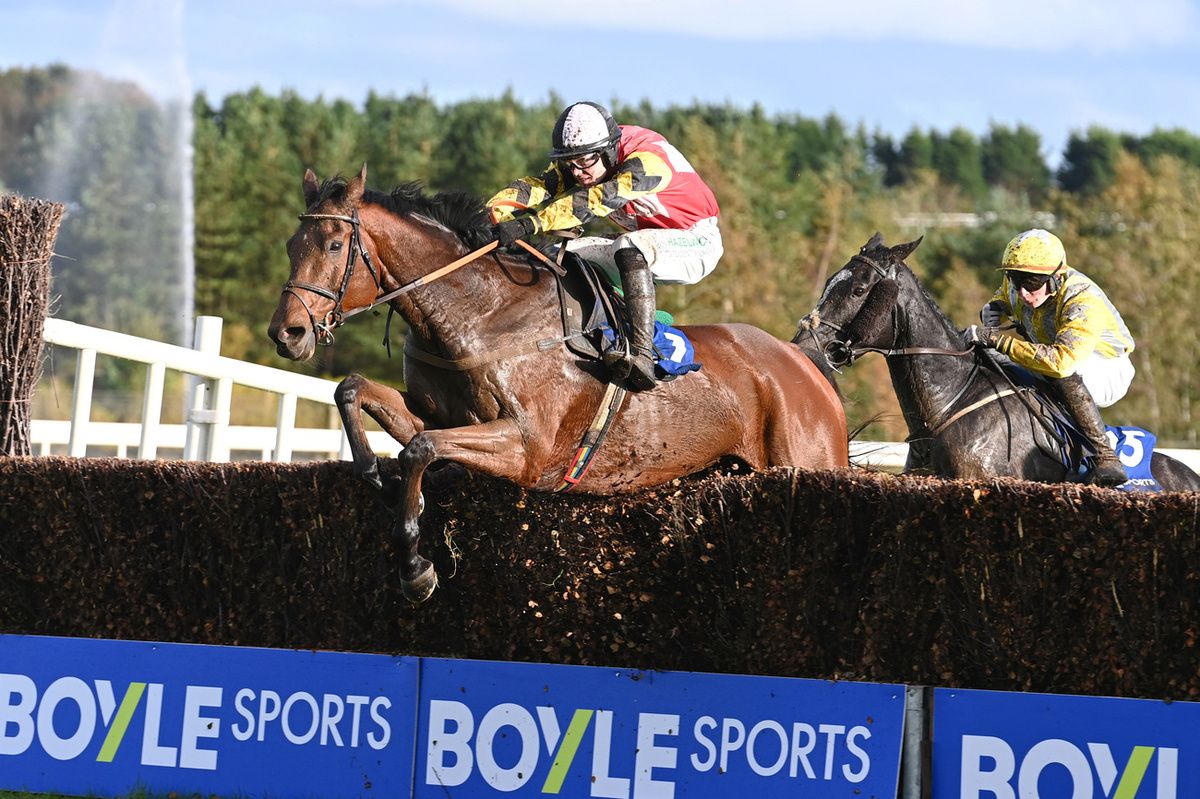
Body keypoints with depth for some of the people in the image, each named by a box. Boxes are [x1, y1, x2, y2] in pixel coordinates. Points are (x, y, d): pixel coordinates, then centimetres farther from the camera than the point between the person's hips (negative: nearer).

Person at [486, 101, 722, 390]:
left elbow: (596, 200, -42)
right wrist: (491, 216, -38)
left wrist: (529, 223, -51)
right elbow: (536, 187, -19)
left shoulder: (648, 158, -30)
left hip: (698, 243, -8)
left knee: (630, 247, -36)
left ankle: (642, 355, -46)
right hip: (651, 244, 8)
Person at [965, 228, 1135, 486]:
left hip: (1107, 371, -7)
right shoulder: (1016, 284, -12)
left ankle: (1106, 456, -39)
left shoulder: (1083, 302, -36)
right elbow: (1004, 297, 16)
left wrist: (998, 340, -49)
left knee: (1064, 374, -41)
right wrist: (992, 311, -12)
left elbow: (1060, 361, -51)